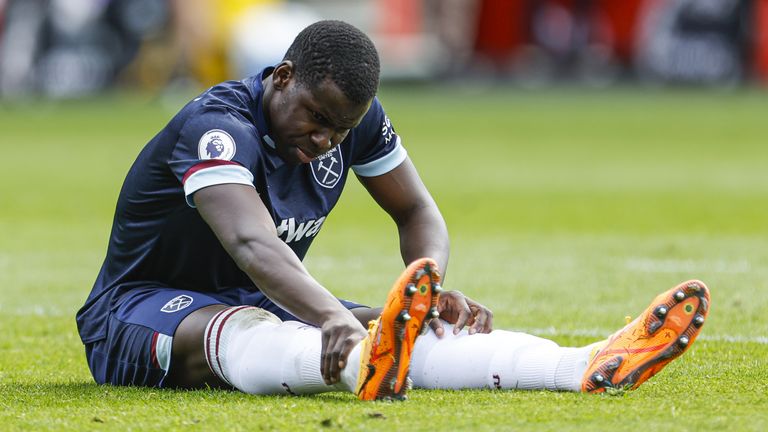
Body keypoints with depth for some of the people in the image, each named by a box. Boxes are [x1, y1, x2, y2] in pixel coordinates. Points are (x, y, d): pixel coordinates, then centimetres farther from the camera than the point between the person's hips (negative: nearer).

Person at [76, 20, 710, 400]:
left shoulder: (359, 119, -2)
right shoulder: (218, 126, -27)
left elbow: (418, 213, 6)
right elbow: (252, 243, -44)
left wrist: (430, 286, -18)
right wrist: (333, 318, -62)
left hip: (268, 306, 7)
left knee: (418, 330, -20)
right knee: (244, 329, -44)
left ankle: (591, 368, -42)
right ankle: (367, 366, -76)